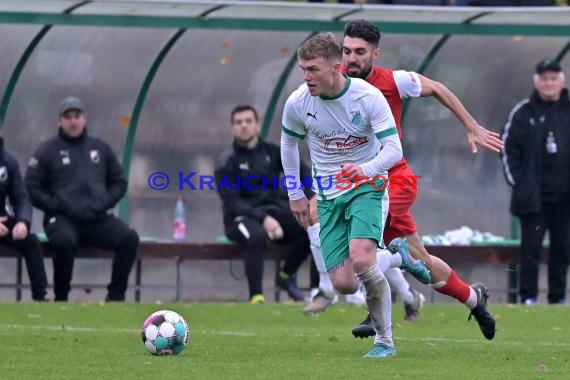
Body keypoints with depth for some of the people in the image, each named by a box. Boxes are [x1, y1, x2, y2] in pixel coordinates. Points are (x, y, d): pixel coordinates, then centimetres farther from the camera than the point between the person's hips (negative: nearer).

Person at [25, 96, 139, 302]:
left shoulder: (100, 148, 17)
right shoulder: (47, 151, 6)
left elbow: (119, 182, 21)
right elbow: (32, 188, 1)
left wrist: (105, 203, 1)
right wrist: (58, 206, -11)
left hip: (98, 219, 4)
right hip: (62, 219, -4)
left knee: (129, 238, -23)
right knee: (65, 241, -38)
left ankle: (116, 296, -13)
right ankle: (61, 299, -20)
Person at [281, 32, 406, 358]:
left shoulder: (368, 97, -17)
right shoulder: (297, 103, -8)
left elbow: (394, 150, -16)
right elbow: (289, 143, 12)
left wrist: (365, 169, -35)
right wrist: (295, 193, 14)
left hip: (367, 186, -4)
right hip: (329, 195, 4)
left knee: (361, 260, -28)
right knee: (343, 283, -6)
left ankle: (385, 340, -11)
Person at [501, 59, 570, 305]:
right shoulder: (523, 113, 0)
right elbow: (508, 148, 1)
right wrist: (517, 181, -5)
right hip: (534, 195, -3)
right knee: (531, 246, -2)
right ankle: (528, 296, 2)